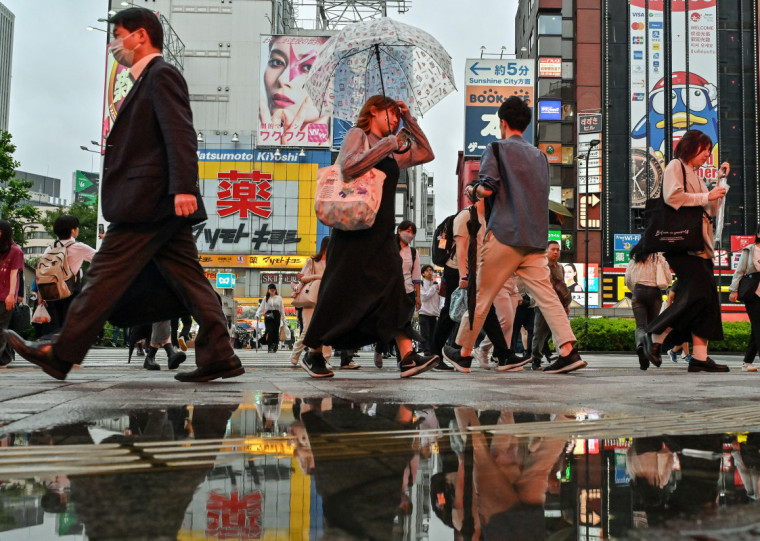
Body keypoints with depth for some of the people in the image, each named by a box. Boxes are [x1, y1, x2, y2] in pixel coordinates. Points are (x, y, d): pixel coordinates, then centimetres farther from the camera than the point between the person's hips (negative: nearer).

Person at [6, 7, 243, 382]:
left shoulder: (161, 75, -5)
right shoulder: (151, 81, 25)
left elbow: (180, 134, -19)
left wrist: (183, 188, -28)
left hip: (148, 201, -10)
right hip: (165, 207, 10)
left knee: (106, 275, -4)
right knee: (187, 279, 5)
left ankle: (61, 355, 3)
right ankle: (218, 357, 4)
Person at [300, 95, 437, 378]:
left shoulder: (392, 153, 22)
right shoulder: (357, 135, 1)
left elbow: (426, 153, 27)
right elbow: (349, 167, -18)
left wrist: (410, 121, 18)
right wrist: (389, 143, -15)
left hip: (381, 232, 7)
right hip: (354, 228, -7)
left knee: (393, 287, -8)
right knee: (341, 291, -3)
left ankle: (408, 358, -15)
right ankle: (313, 355, 11)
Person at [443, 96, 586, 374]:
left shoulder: (497, 148, 0)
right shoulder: (539, 155, 18)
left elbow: (487, 189, -12)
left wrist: (472, 189, 11)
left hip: (504, 234, -5)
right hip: (535, 238, 5)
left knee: (481, 295, 6)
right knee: (546, 295, 0)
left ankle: (464, 351, 17)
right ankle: (569, 351, -12)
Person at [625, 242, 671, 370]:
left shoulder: (634, 259, 11)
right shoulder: (659, 257, 3)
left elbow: (628, 280, 13)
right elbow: (669, 279, 2)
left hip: (638, 292, 1)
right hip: (654, 292, -1)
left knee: (641, 326, -8)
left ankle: (640, 344, -38)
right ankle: (650, 352, 10)